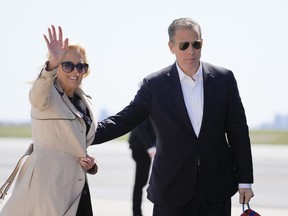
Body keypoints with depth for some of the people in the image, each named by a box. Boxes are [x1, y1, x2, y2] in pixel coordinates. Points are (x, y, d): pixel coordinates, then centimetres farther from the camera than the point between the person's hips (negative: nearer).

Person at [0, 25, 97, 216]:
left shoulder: (85, 102, 17)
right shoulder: (48, 94, -5)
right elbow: (38, 96, -30)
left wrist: (89, 162, 3)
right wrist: (51, 65, -48)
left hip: (77, 188, 7)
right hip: (48, 183, -7)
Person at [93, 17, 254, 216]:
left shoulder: (223, 79, 1)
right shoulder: (154, 84, -2)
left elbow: (238, 132, 4)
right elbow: (123, 121, -2)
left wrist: (245, 181, 3)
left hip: (217, 190, 1)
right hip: (172, 191, -1)